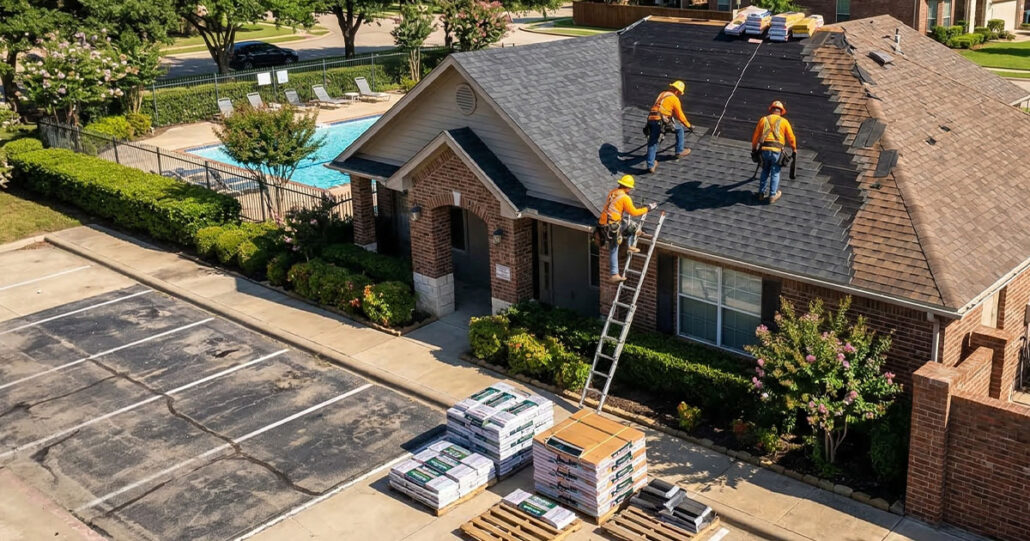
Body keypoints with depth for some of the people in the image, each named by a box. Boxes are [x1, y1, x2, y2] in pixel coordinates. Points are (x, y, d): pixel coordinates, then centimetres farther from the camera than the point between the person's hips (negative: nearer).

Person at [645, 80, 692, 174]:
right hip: (661, 121, -6)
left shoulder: (662, 94, 23)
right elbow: (680, 115, 4)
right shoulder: (674, 99, 1)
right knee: (680, 128, 17)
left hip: (651, 119, 6)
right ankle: (679, 152, 26)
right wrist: (688, 125, 19)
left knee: (652, 143, 11)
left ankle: (650, 166, 5)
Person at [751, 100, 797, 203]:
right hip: (776, 151, -2)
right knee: (775, 173, 12)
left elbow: (755, 136, 12)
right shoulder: (784, 122, 6)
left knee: (765, 171, 20)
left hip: (764, 149, 2)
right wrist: (794, 148, 25)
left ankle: (761, 194, 22)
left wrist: (754, 149, 25)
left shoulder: (763, 119, 10)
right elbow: (791, 138, 8)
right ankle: (772, 195, 15)